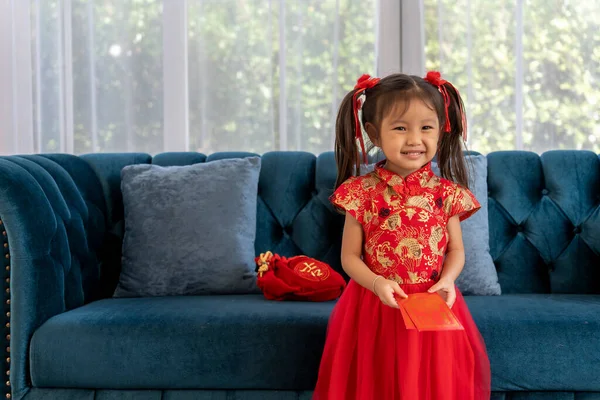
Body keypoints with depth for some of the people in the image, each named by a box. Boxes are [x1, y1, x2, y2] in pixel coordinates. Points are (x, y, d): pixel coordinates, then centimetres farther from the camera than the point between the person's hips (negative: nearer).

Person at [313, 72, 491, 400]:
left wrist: (447, 280, -15)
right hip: (375, 309, -1)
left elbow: (456, 250, 5)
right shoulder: (363, 192, -6)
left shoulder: (445, 193, -2)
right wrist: (376, 283, -20)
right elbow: (349, 257, -3)